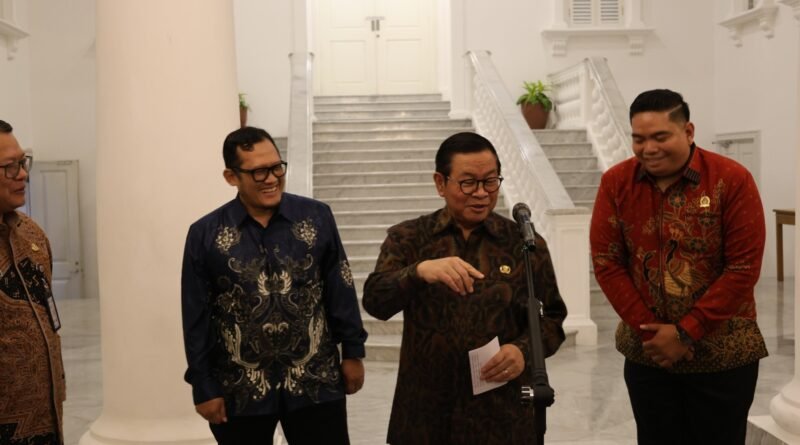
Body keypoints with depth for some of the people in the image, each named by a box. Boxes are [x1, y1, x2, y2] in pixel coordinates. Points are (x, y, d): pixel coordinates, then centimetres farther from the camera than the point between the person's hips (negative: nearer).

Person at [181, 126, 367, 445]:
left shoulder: (317, 217, -2)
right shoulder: (205, 234, -4)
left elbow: (341, 291, 4)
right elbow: (197, 317, -1)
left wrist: (352, 351, 5)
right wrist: (204, 386, -1)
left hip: (316, 381, 1)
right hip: (240, 391, 0)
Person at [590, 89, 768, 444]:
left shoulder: (733, 180, -11)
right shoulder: (615, 183, -4)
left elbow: (744, 267, -13)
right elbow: (606, 261, -4)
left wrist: (686, 333, -14)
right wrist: (649, 330, -10)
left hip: (724, 355, -2)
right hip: (646, 352, 2)